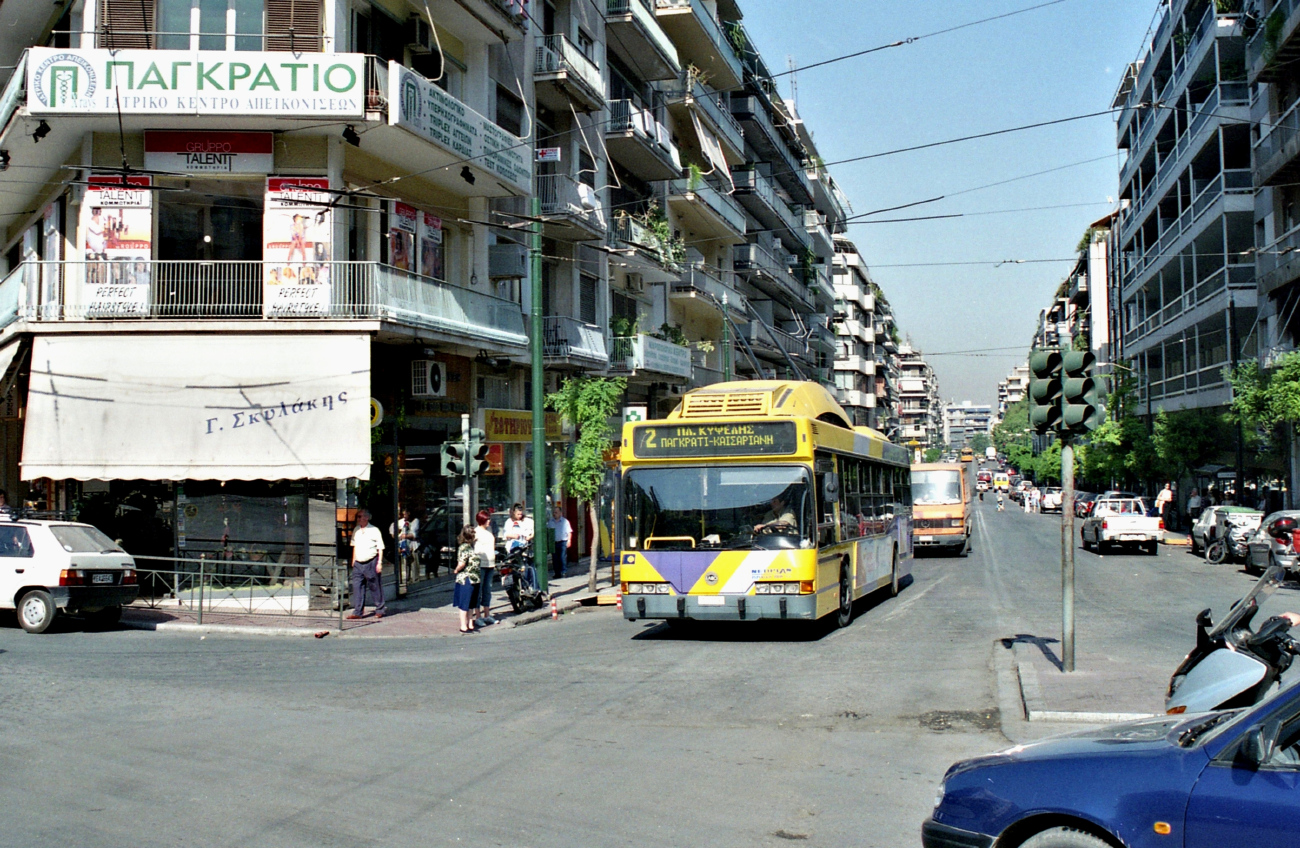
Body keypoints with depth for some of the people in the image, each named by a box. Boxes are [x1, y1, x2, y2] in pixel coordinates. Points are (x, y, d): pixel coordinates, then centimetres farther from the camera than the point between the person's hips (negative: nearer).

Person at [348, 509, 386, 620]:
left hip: (371, 562, -5)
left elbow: (380, 548, -3)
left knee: (375, 587, 3)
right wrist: (353, 560, 16)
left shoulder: (374, 531, -5)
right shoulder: (356, 530, 10)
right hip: (358, 564, 5)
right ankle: (357, 612, 2)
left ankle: (379, 610, 15)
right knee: (357, 587, -2)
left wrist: (379, 563, -9)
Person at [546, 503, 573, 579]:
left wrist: (569, 540, -7)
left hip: (563, 542, -3)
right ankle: (557, 573, 10)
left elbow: (569, 532, 2)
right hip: (553, 542, 3)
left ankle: (563, 572, -4)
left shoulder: (565, 521, 3)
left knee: (563, 557, -9)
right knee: (555, 559, 3)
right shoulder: (550, 521, 11)